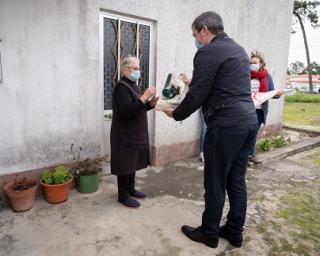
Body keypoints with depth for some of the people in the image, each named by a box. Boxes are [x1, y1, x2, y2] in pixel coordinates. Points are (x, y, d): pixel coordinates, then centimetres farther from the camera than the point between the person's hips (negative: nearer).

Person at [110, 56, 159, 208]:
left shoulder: (133, 85, 15)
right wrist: (144, 97, -28)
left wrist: (151, 103, 3)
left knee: (133, 163, 17)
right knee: (125, 166, 1)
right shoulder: (121, 87, -15)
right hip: (125, 135, -9)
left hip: (136, 133, 10)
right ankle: (123, 196, 15)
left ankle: (131, 189, 32)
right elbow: (127, 111, -26)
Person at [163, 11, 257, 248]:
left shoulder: (208, 52, -9)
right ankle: (234, 231, 30)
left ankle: (209, 233, 23)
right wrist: (193, 84, 30)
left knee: (215, 182, 5)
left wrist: (176, 114, 5)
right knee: (237, 180, 16)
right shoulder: (239, 50, 19)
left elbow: (197, 96, -12)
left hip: (226, 124, -9)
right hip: (249, 120, 9)